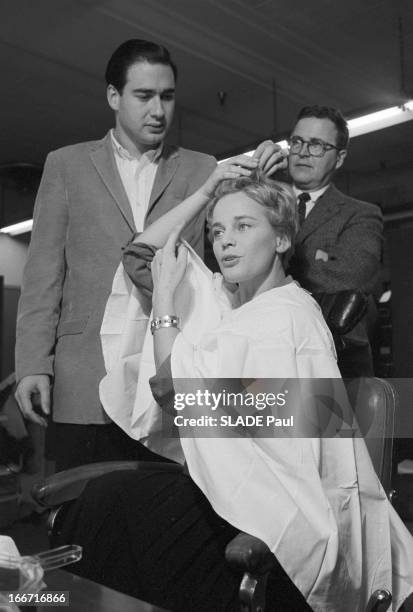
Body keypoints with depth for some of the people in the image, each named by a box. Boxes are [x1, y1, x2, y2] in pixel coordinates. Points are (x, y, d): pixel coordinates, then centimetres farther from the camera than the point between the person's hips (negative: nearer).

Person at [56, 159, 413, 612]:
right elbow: (138, 258, 10)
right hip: (237, 487, 7)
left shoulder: (287, 317, -16)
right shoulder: (225, 298, 8)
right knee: (109, 495, -9)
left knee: (110, 501, -14)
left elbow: (175, 392, -17)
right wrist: (206, 191, 5)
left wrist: (165, 296, -11)